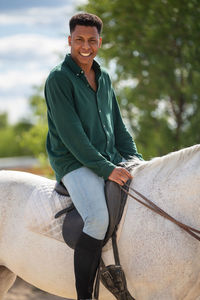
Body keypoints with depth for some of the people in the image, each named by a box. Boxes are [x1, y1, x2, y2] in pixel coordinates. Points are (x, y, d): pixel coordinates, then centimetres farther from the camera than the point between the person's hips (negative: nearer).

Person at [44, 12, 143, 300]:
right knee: (98, 220, -30)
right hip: (75, 162, -8)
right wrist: (105, 169, -19)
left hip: (110, 160, 8)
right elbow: (70, 133, -15)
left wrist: (136, 161, 7)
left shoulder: (104, 78, 16)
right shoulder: (59, 78, -8)